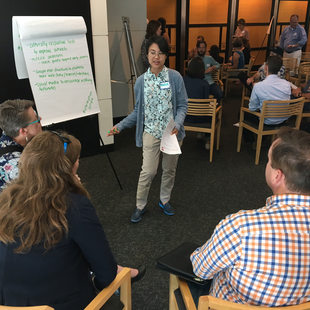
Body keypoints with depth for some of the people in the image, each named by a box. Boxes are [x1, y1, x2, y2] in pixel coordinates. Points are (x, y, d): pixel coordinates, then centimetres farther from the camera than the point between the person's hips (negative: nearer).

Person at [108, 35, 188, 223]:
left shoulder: (175, 77, -6)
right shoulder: (141, 81, -1)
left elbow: (182, 105, -2)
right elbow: (138, 111, 7)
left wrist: (177, 124, -19)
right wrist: (121, 126, 1)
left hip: (173, 132, 1)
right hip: (151, 132, 0)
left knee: (170, 169, 14)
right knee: (148, 171, -1)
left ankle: (165, 200, 37)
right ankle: (140, 206, 19)